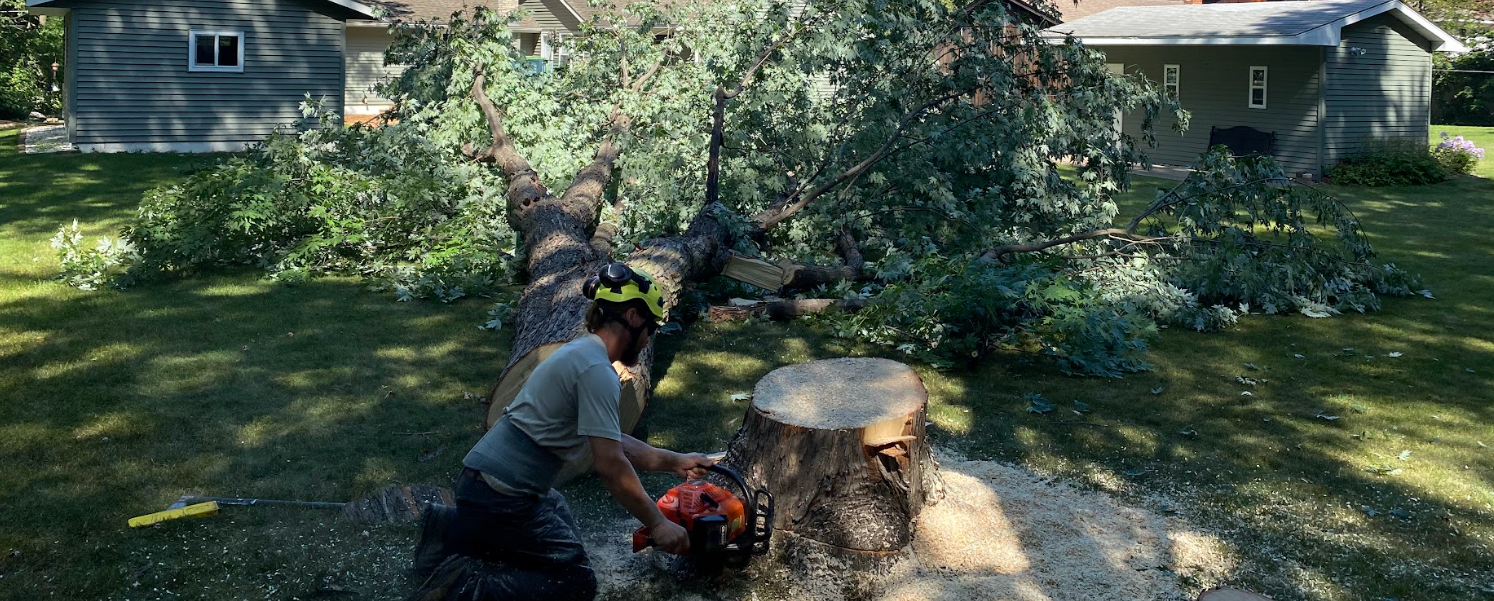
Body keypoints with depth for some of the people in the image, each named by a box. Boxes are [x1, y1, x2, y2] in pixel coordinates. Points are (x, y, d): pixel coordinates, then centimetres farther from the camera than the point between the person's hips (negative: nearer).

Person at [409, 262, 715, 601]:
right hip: (499, 498, -10)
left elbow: (611, 443, 17)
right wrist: (657, 524, -14)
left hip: (485, 479, 10)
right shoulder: (596, 370, -19)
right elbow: (609, 465, -23)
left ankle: (452, 528, 23)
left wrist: (675, 462, 15)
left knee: (559, 515, 32)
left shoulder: (583, 353, 12)